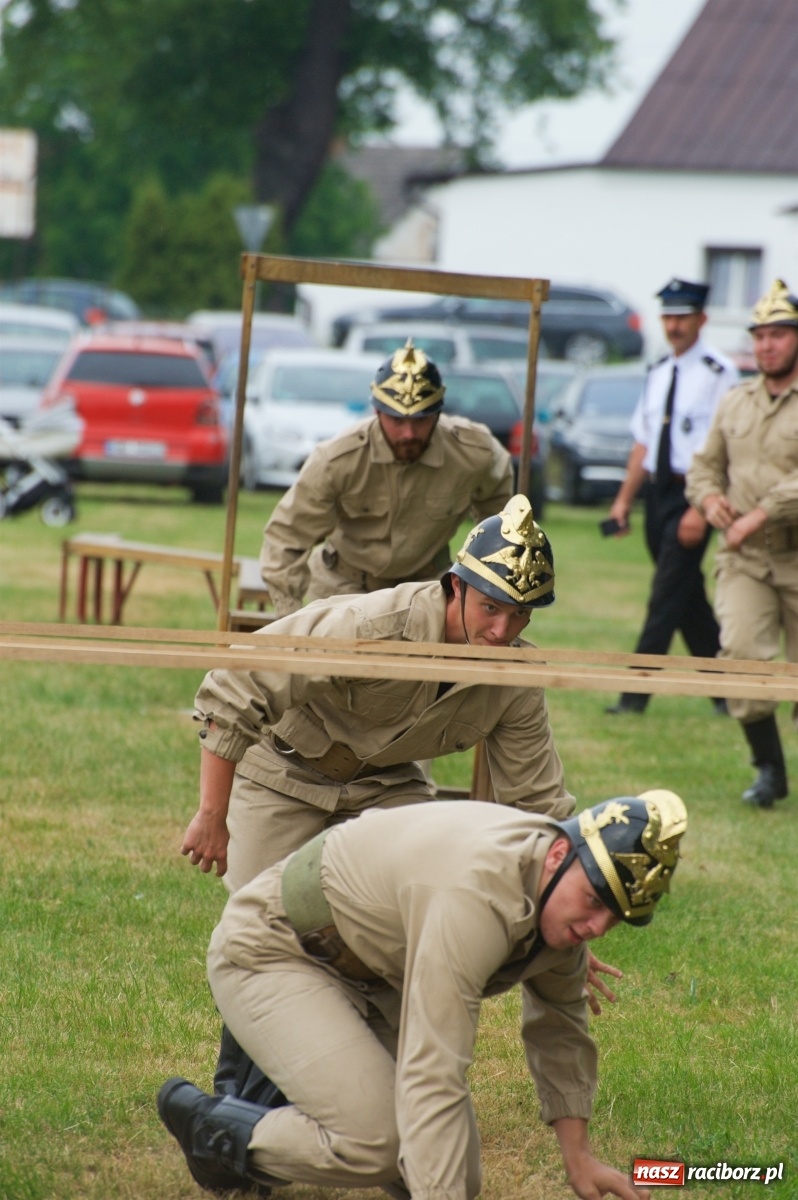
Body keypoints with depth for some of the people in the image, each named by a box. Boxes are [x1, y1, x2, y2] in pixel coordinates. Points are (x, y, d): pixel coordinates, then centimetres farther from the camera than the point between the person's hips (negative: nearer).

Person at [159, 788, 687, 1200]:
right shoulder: (479, 897, -38)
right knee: (381, 1145, -25)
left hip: (366, 971, 9)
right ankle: (209, 1126, -1)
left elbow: (560, 1028, 11)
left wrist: (578, 1156, 8)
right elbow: (432, 1077, -42)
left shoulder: (564, 896, -9)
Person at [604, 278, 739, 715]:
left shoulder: (719, 374, -12)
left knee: (668, 595, -8)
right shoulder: (657, 374, 12)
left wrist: (700, 509, -20)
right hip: (658, 491, 8)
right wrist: (624, 499, 13)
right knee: (688, 598, 12)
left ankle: (635, 694, -8)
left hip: (691, 495, -8)